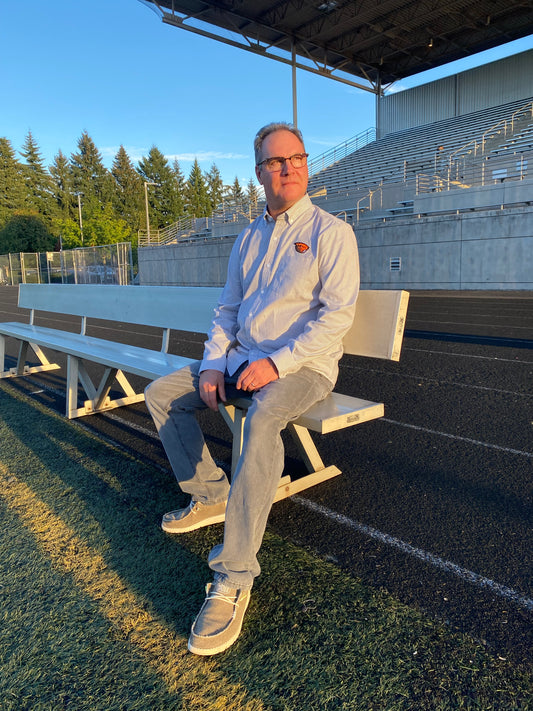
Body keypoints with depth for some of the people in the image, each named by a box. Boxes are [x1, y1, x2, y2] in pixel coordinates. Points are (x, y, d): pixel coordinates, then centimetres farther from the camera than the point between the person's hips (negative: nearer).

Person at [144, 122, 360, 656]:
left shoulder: (330, 232, -5)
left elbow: (337, 316, -15)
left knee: (262, 418, -37)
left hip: (304, 365, -7)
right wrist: (213, 364, -1)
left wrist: (278, 363, -24)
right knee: (162, 394, 2)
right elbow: (226, 310, 16)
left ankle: (234, 577, -29)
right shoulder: (248, 238, 15)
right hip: (242, 360, 7)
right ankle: (210, 496, 10)